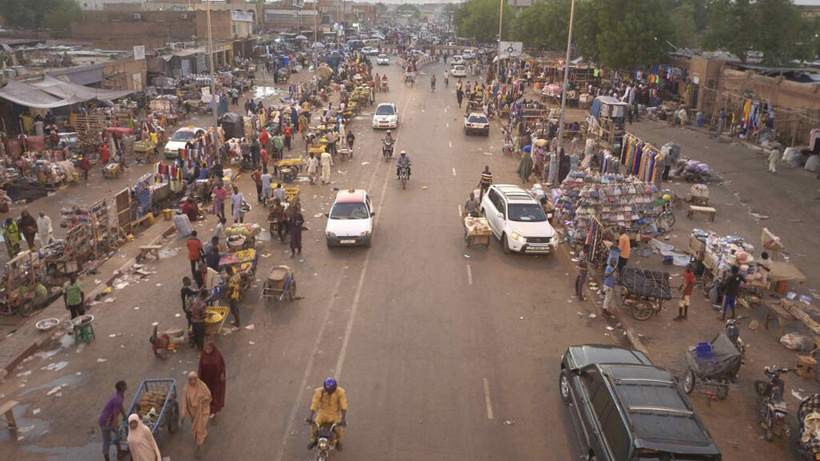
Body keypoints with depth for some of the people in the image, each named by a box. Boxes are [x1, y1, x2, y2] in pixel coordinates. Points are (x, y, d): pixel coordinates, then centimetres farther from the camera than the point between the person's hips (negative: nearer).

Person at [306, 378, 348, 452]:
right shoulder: (319, 392, -17)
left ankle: (338, 441, 6)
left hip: (335, 414, -1)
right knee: (314, 426, -26)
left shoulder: (340, 392, -19)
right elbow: (314, 404, -23)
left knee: (338, 428, -28)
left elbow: (344, 406, -25)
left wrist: (343, 419, -38)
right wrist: (310, 417, -38)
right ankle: (313, 441, 5)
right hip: (322, 413, 1)